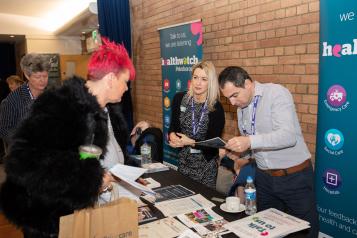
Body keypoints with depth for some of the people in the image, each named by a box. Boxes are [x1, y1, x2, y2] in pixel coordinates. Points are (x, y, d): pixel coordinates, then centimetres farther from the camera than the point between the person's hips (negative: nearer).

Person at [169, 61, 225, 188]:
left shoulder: (216, 108, -14)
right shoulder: (179, 99, -4)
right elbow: (173, 125, 5)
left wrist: (190, 142, -23)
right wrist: (172, 135, -16)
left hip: (205, 165, -3)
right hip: (183, 161, 3)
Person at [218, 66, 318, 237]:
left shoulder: (277, 93, -15)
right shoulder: (241, 107, 7)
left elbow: (288, 136, -27)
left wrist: (250, 141, -36)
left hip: (294, 176, -6)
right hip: (264, 177, 6)